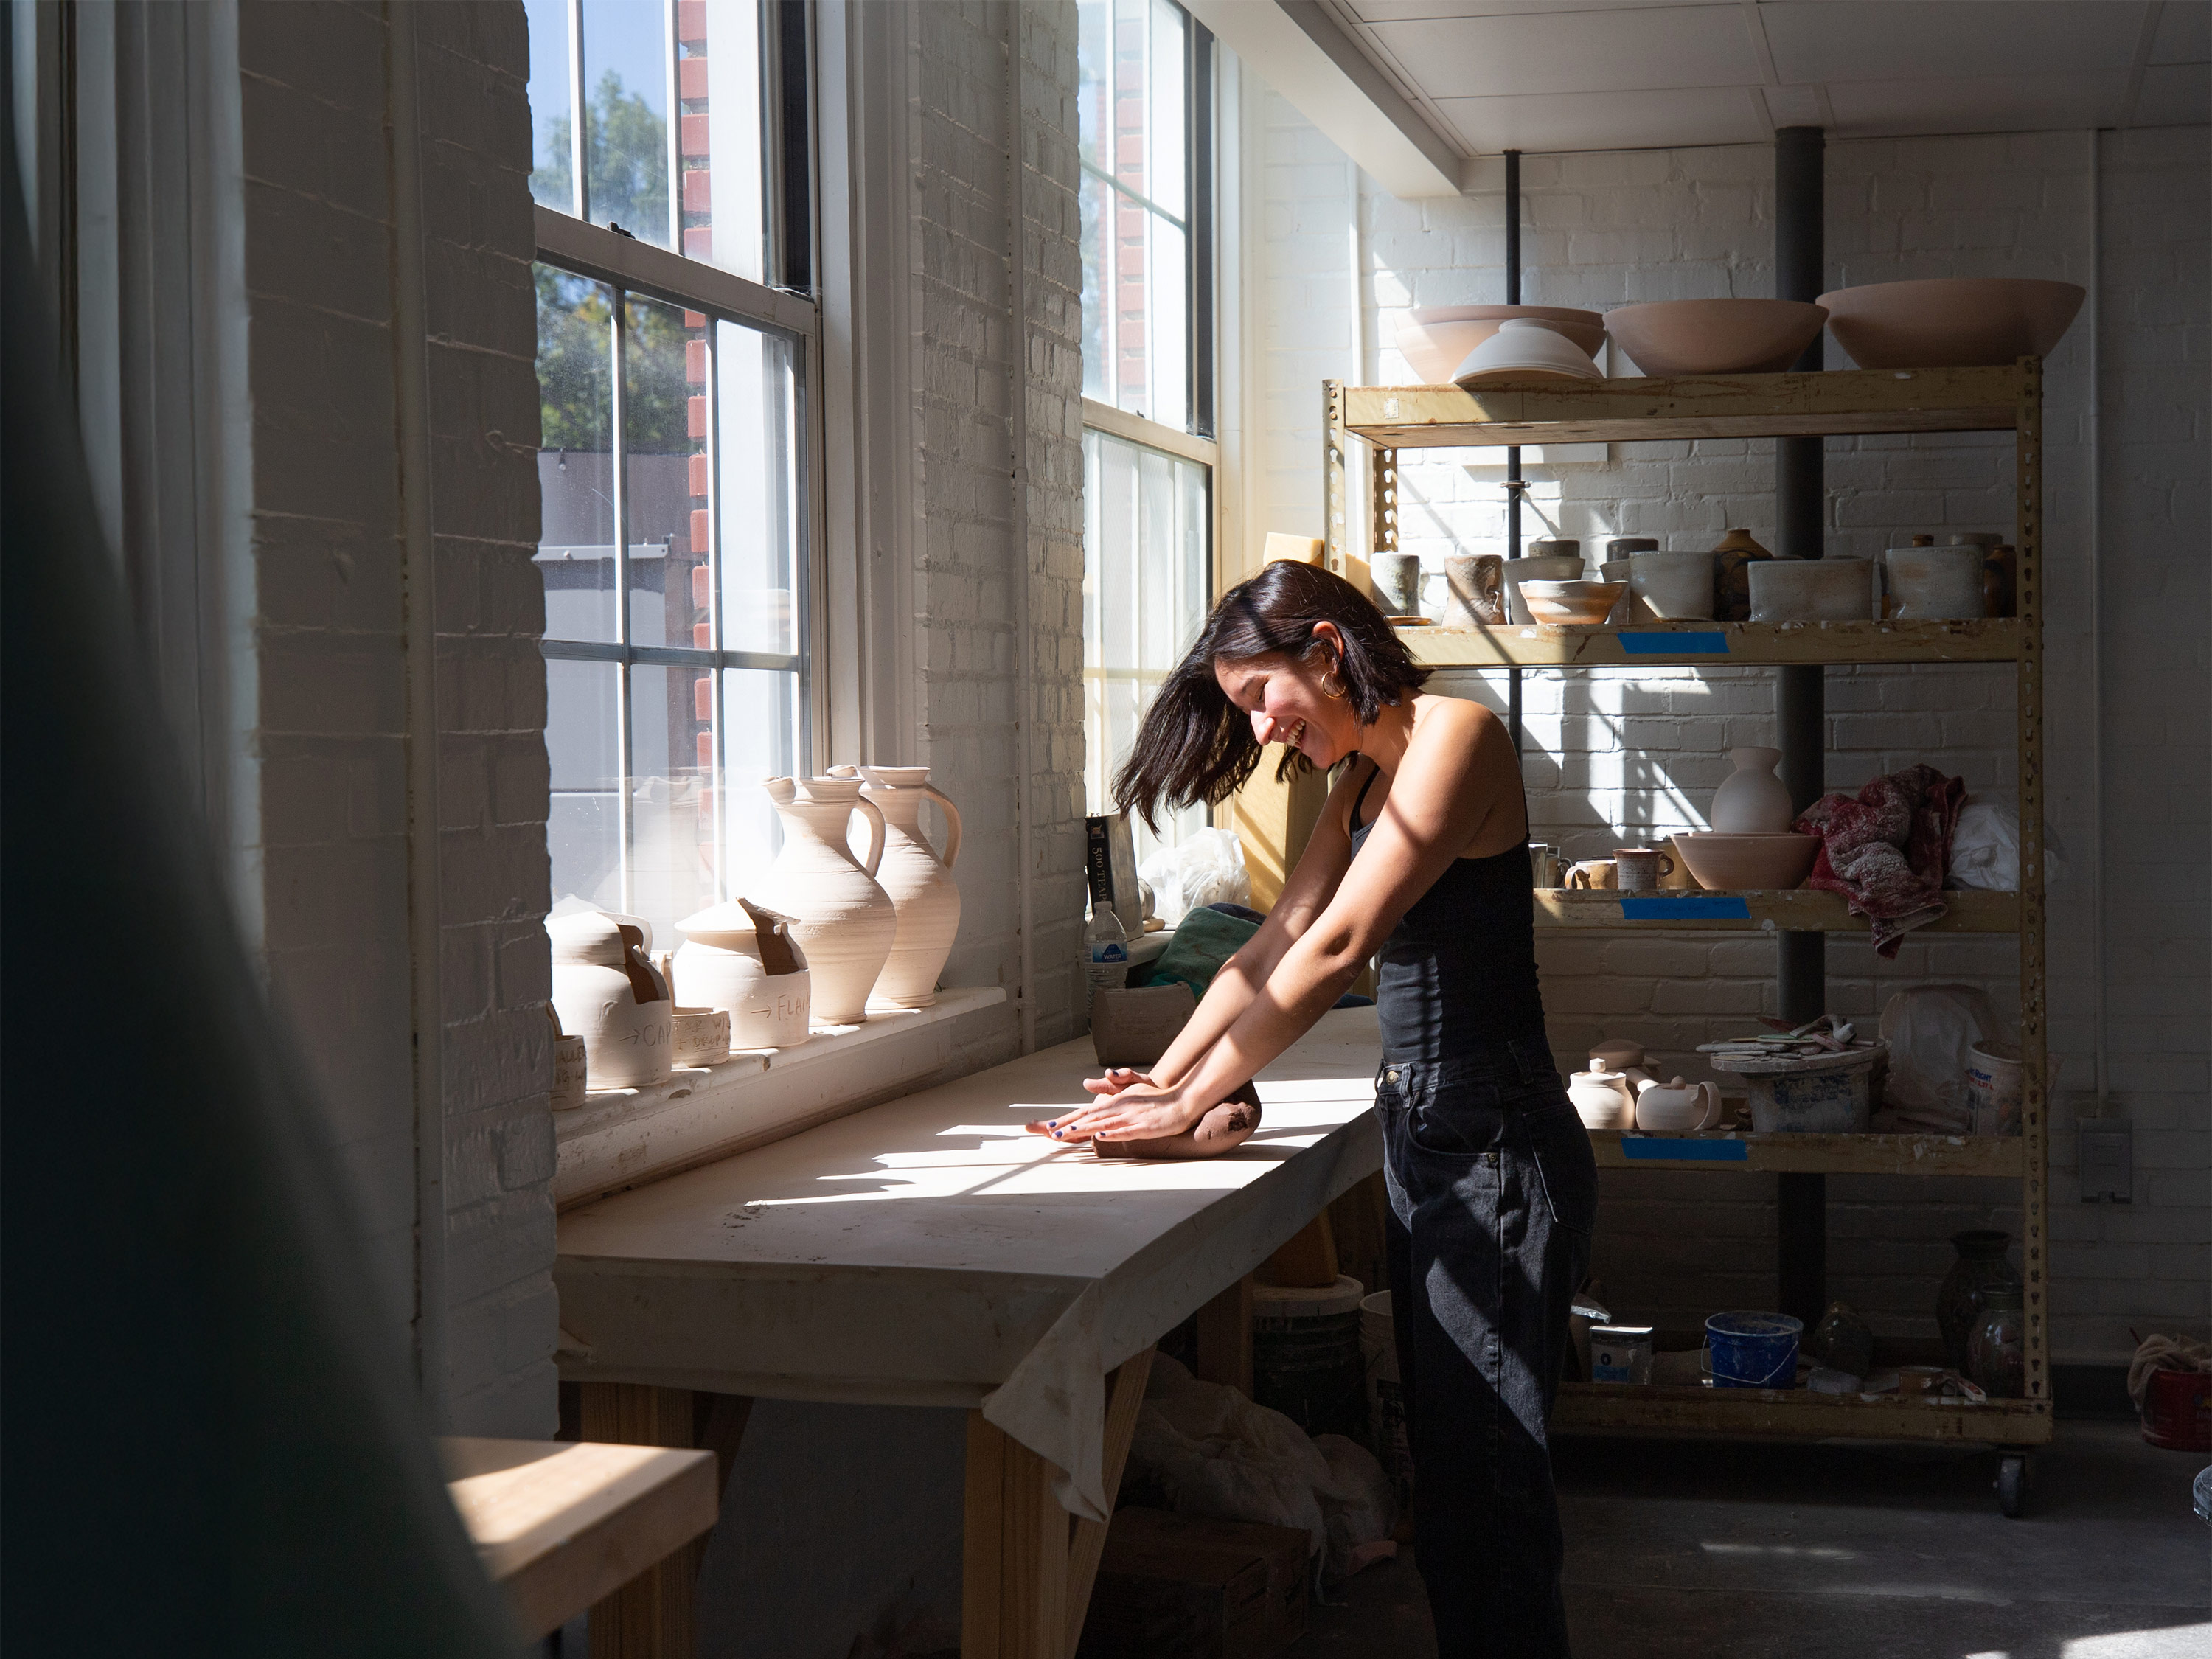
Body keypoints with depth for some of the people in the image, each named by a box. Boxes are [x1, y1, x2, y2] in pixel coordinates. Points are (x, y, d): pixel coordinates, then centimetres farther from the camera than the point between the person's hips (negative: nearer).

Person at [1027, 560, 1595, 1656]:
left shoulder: (1455, 737, -13)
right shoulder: (1364, 780, 17)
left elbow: (1336, 946, -19)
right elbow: (1276, 945, 17)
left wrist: (1192, 1100, -16)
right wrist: (1159, 1081, 7)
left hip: (1498, 1151, -9)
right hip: (1425, 1140, 10)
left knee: (1485, 1484, -5)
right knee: (1444, 1472, 14)